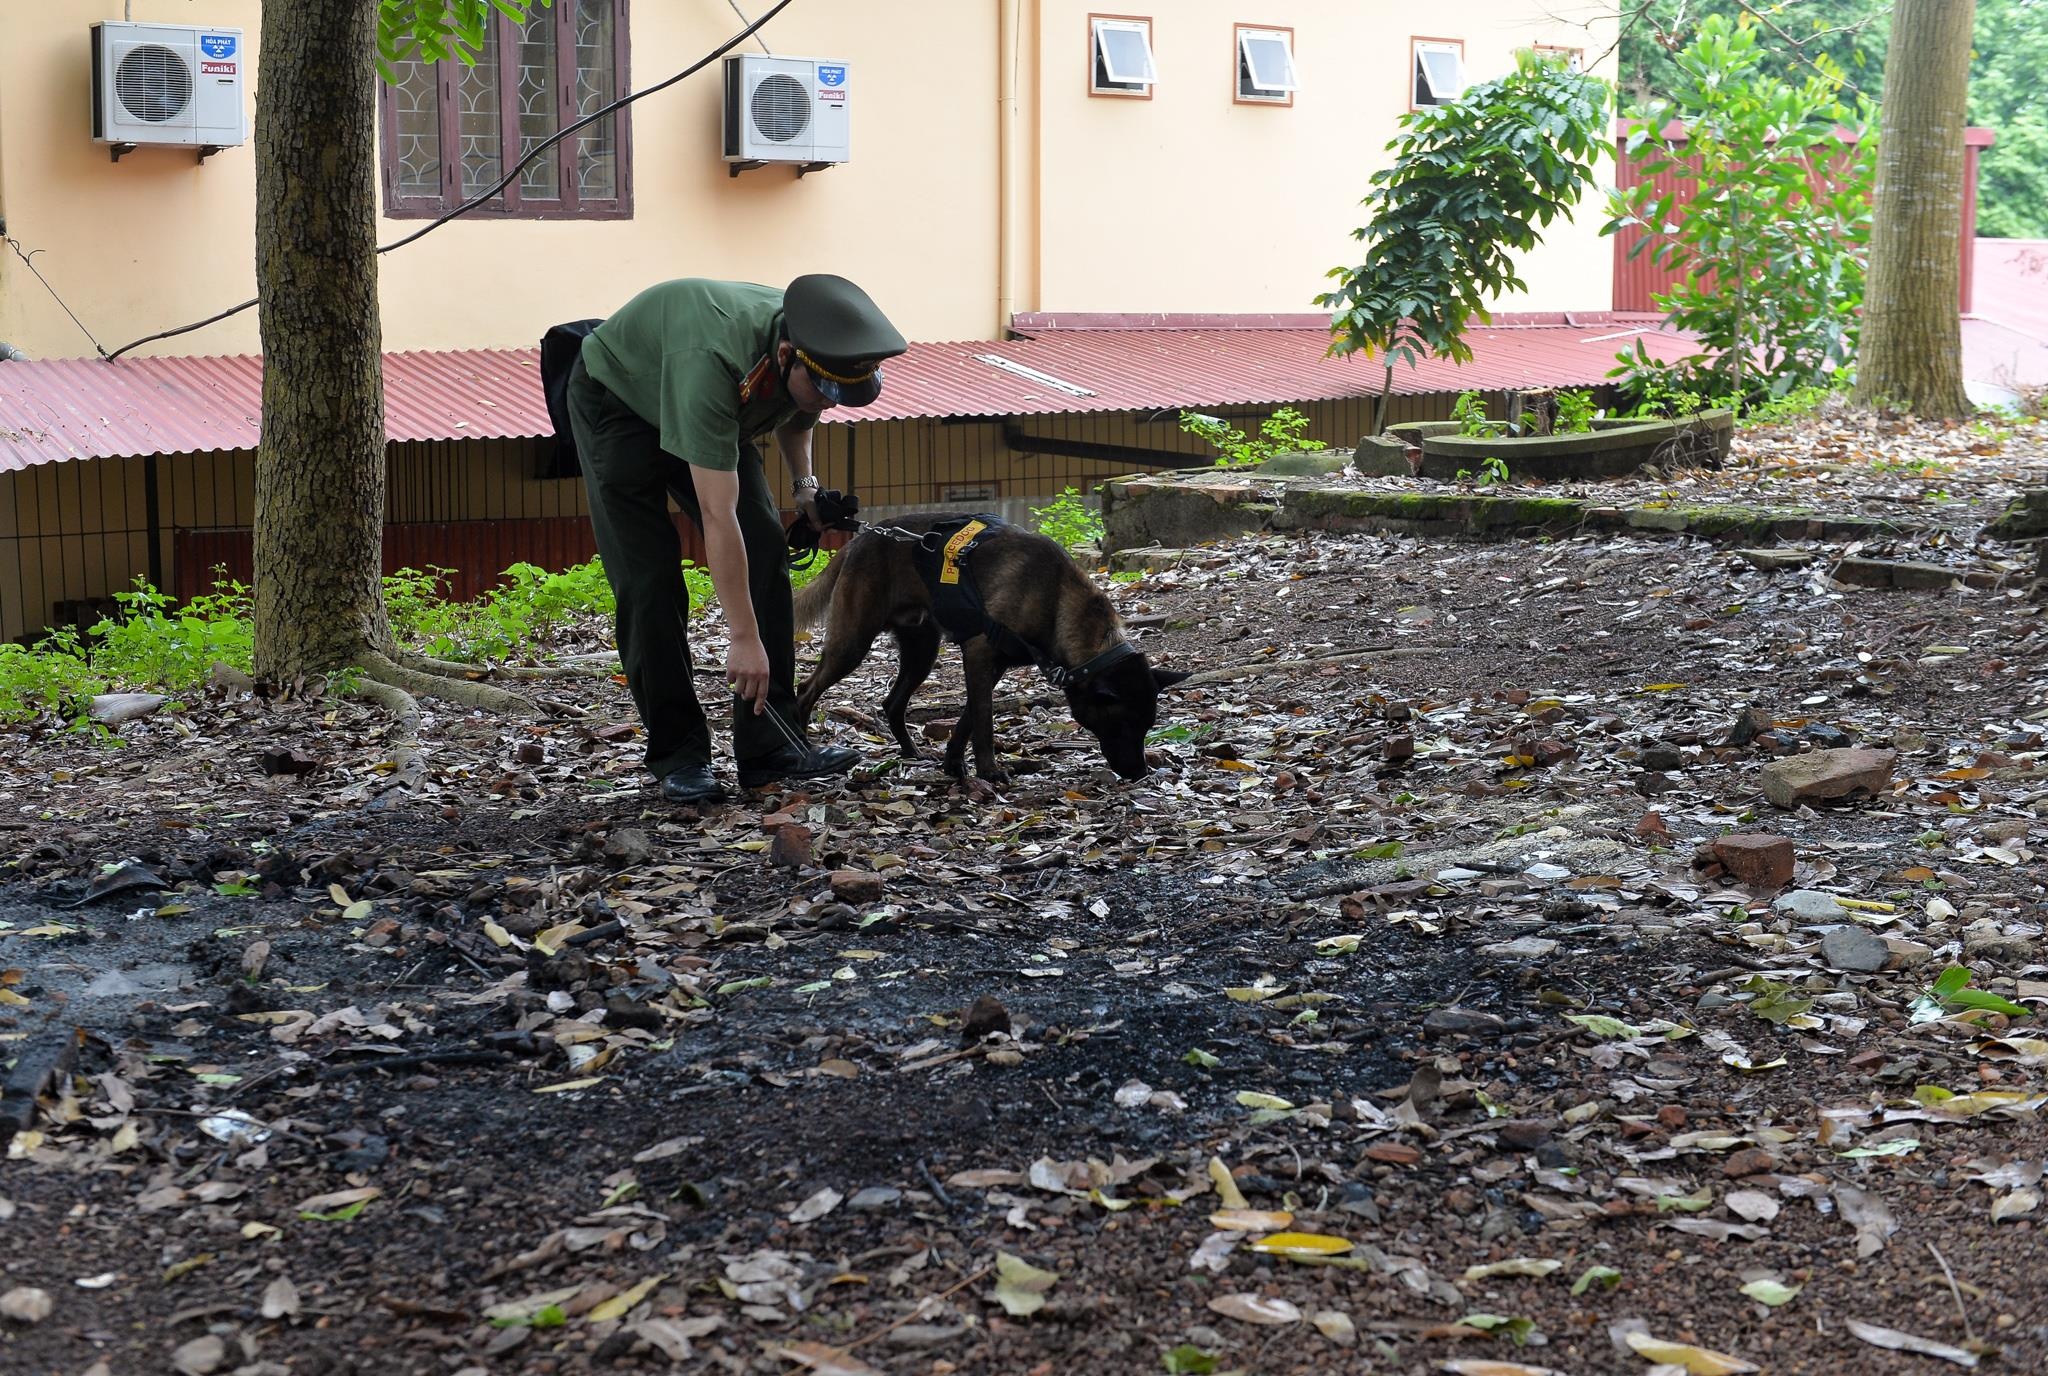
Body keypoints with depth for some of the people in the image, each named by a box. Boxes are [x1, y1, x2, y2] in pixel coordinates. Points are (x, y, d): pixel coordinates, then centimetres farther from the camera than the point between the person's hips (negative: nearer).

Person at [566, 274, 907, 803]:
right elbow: (718, 517, -44)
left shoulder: (814, 352, -22)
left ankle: (770, 745, -5)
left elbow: (793, 415, 6)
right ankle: (677, 754, -5)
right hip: (617, 398, -6)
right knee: (649, 576, -15)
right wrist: (745, 638, -43)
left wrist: (805, 482, -9)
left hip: (710, 408, 6)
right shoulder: (712, 361, -44)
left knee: (765, 550, -7)